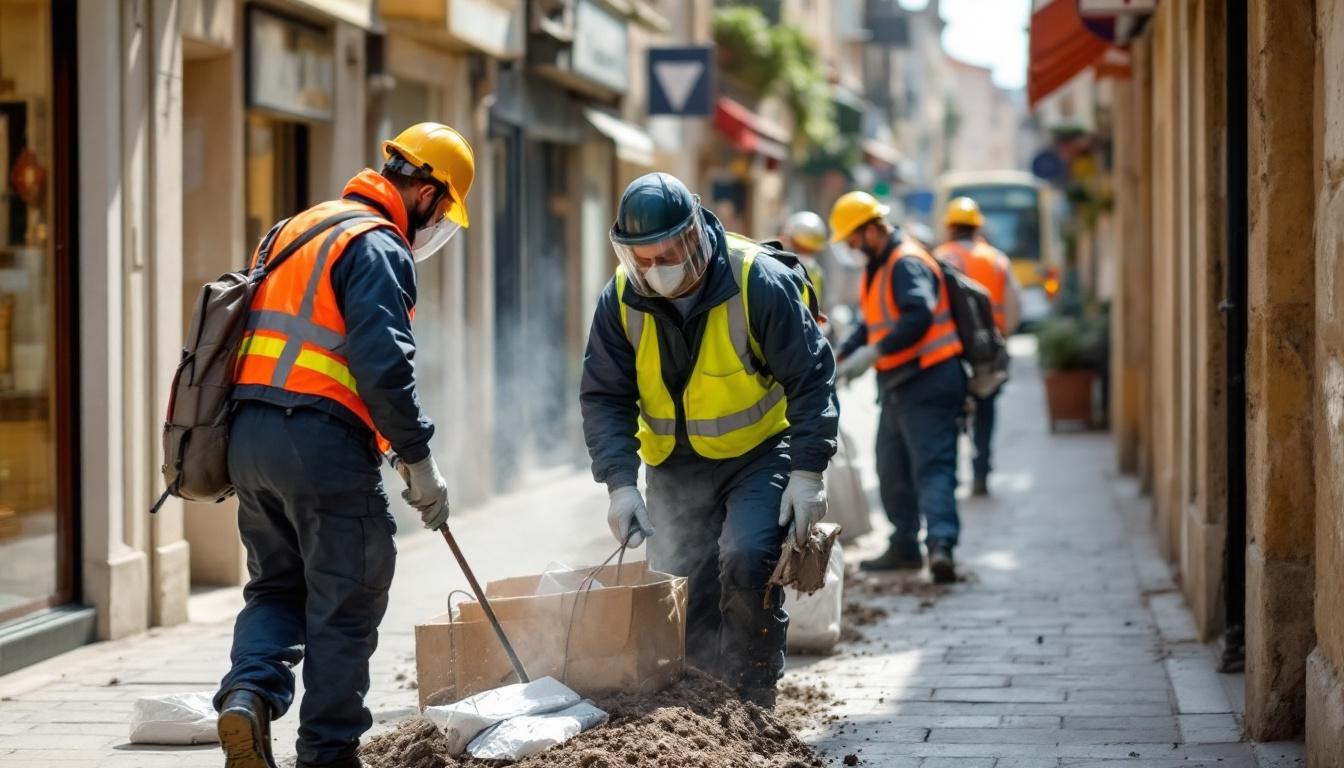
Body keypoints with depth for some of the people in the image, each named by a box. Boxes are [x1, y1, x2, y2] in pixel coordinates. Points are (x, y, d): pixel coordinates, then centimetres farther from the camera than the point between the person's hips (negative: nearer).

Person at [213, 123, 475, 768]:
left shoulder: (292, 231, 20)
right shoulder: (378, 247, -9)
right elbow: (383, 365, -18)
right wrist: (419, 462, -11)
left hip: (248, 434, 8)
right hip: (323, 444, -8)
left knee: (275, 586, 20)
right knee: (343, 606, 4)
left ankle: (248, 693, -3)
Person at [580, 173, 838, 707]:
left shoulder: (759, 282, -21)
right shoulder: (621, 300, -9)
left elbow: (810, 379, -15)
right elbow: (603, 397, -5)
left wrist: (806, 472, -20)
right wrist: (621, 482, -17)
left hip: (758, 455, -4)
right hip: (675, 467, 4)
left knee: (746, 562, -25)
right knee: (679, 599, 4)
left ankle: (750, 706, -13)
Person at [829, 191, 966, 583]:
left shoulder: (907, 264, -16)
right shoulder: (878, 267, 17)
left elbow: (918, 318, -30)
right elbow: (871, 324, 23)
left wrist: (873, 353, -28)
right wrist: (841, 356, 9)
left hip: (927, 384, -10)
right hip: (898, 386, 10)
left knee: (933, 467, -17)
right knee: (892, 471, 15)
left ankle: (941, 544, -26)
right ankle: (904, 547, 23)